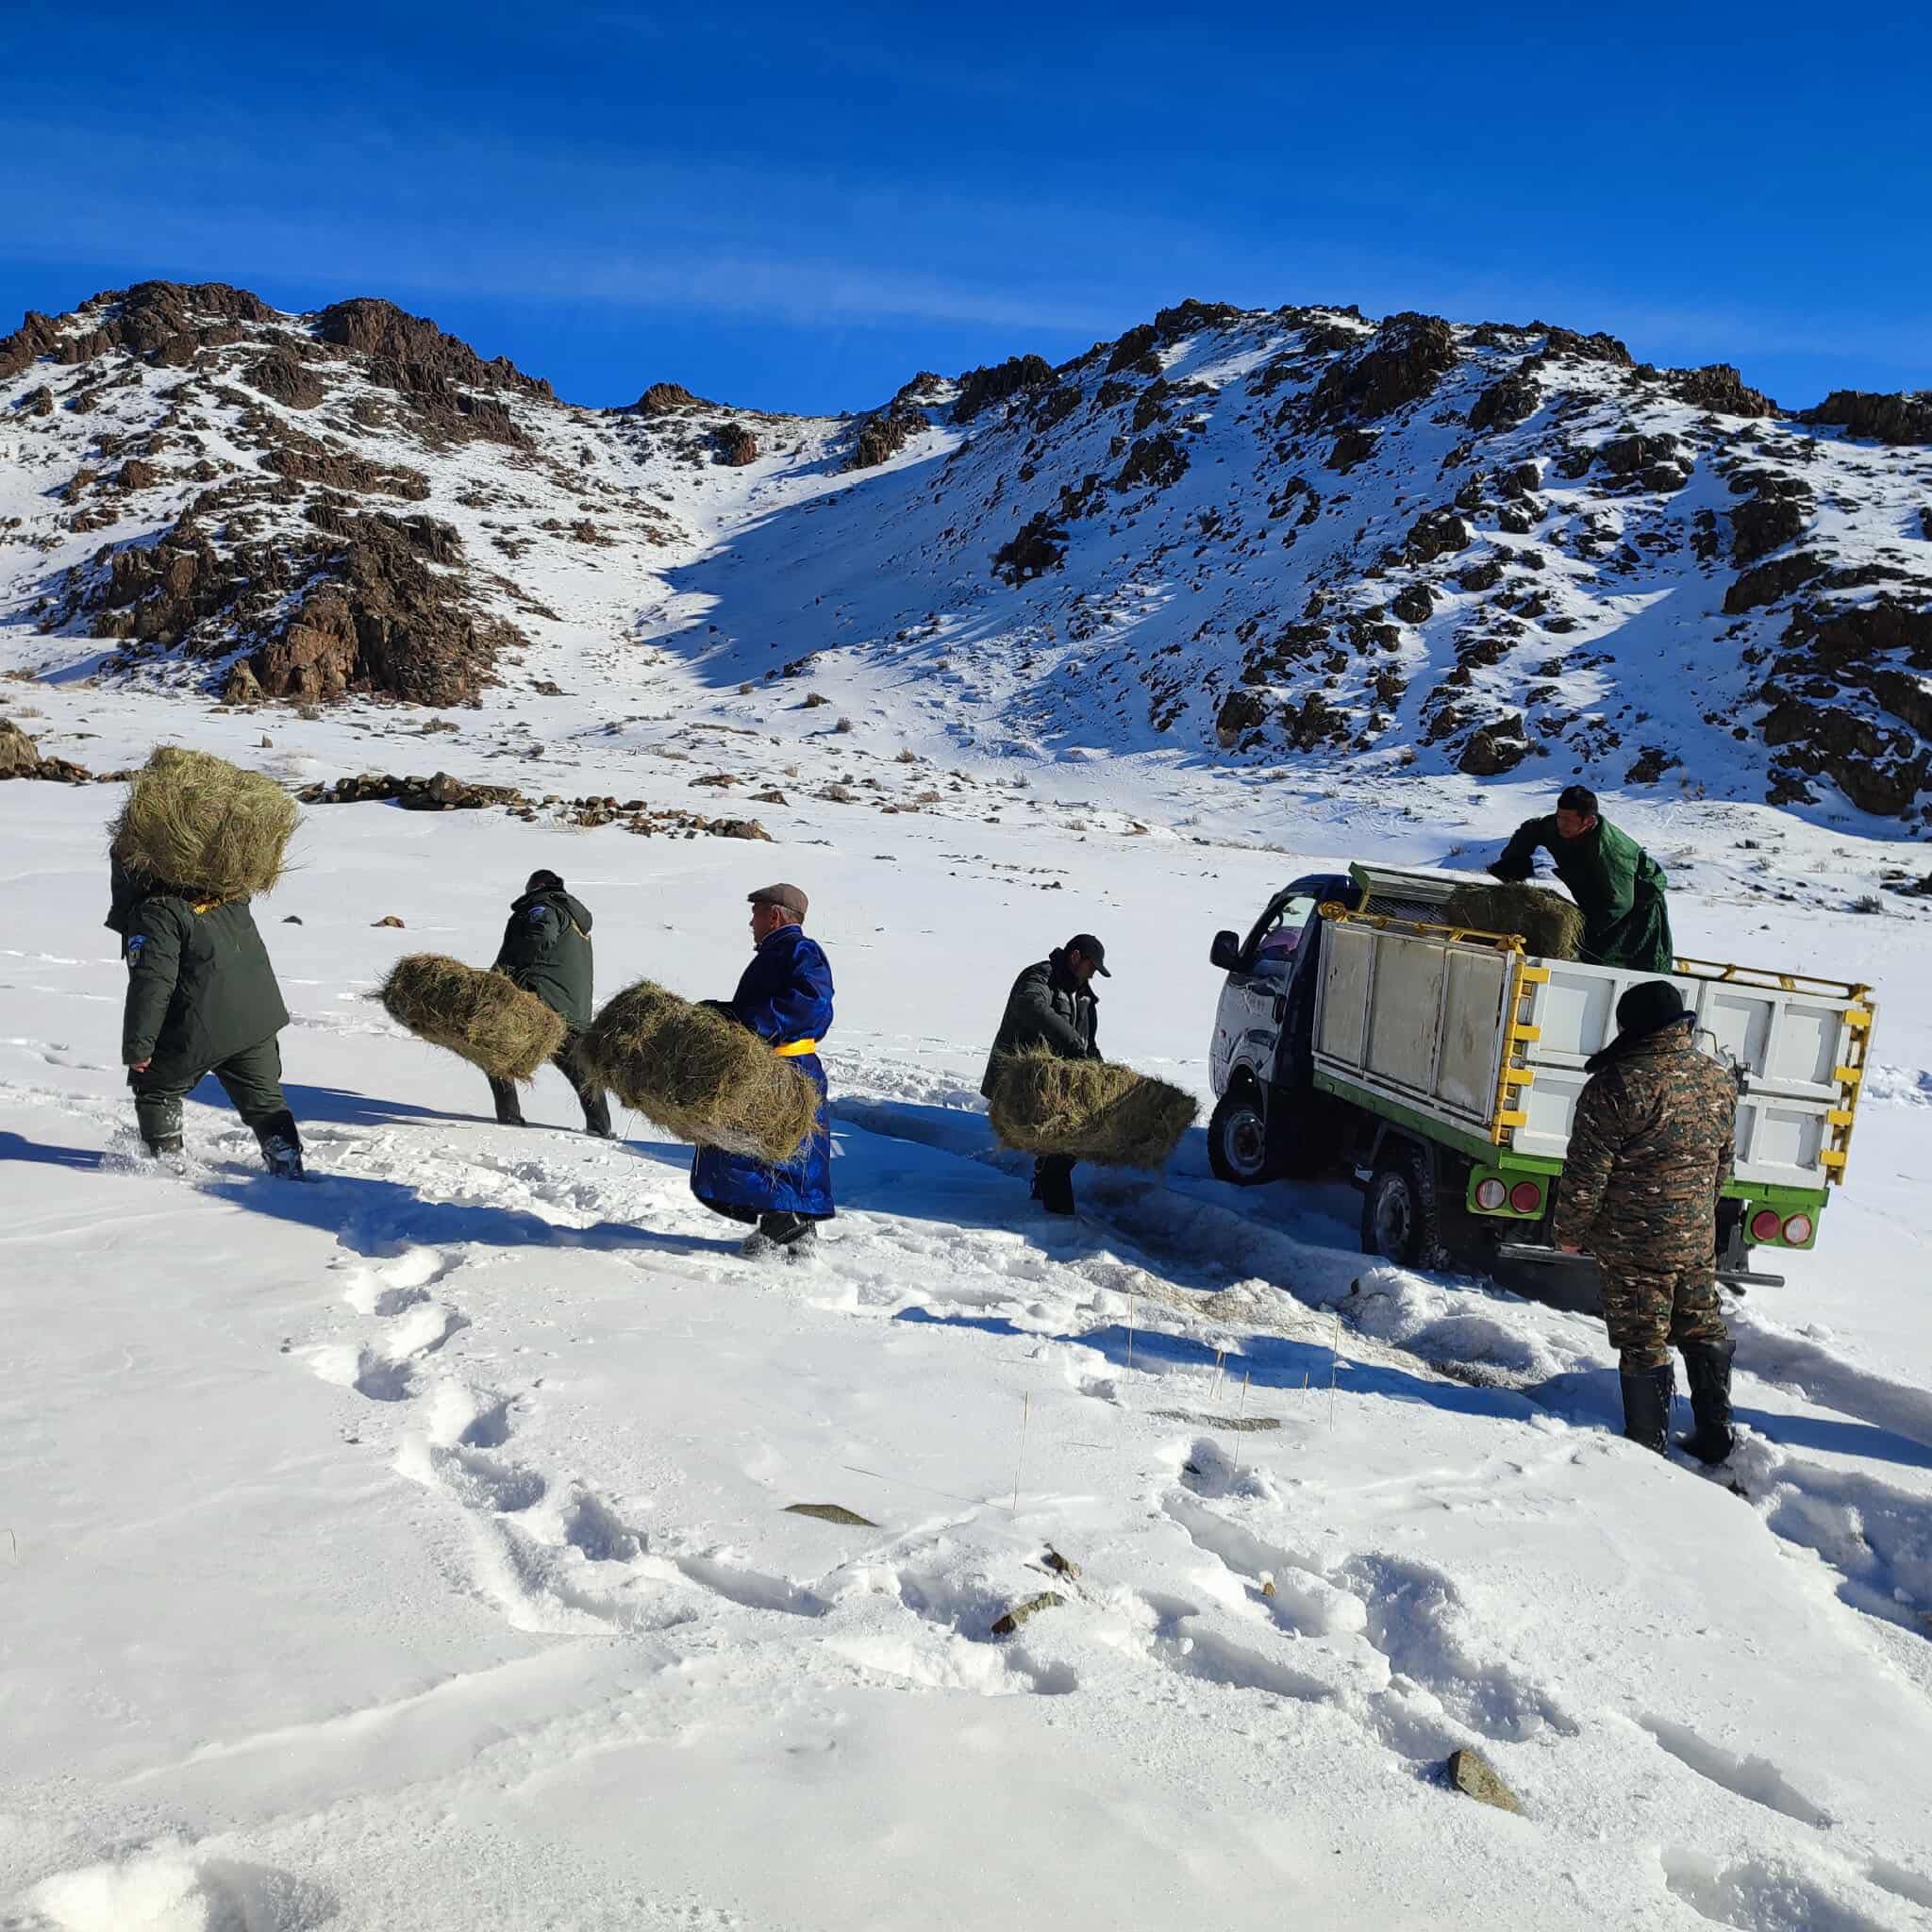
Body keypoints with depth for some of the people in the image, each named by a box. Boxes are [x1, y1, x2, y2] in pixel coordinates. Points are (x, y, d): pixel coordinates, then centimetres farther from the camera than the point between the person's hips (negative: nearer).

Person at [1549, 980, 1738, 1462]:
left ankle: (1647, 1450, 12)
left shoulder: (1615, 1086, -19)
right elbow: (1723, 1165, 15)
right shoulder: (1719, 1080, 4)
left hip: (1634, 1245, -6)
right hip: (1698, 1240, 6)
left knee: (1642, 1345, 3)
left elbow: (1586, 1175, -17)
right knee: (1704, 1331, 20)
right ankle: (1715, 1435, 29)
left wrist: (1569, 1233, -3)